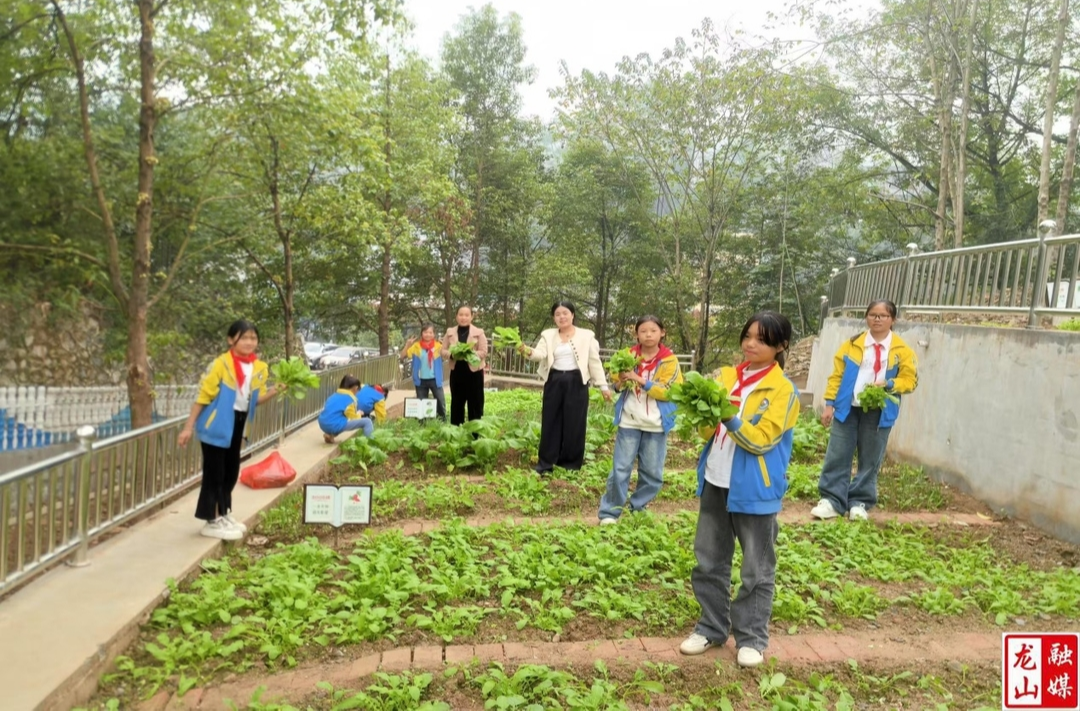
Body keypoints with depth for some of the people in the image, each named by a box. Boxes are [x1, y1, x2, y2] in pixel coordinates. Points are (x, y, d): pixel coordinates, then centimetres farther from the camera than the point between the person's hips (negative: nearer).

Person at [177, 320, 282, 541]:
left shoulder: (260, 368, 2)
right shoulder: (221, 364, -16)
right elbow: (203, 396, -13)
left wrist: (274, 391, -8)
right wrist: (188, 427, -13)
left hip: (237, 424, 7)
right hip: (216, 424, -6)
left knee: (231, 471, 15)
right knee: (214, 472, 1)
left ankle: (223, 514, 29)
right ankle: (212, 521, 11)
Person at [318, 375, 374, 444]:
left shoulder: (335, 395, 19)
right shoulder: (350, 399, -4)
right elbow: (353, 417, 3)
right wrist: (359, 414, 24)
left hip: (323, 424, 8)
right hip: (335, 425, -8)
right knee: (367, 421, -5)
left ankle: (330, 434, 19)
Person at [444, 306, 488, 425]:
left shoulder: (479, 332, -1)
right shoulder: (450, 332, 7)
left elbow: (484, 352, -6)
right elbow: (443, 351, 6)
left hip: (474, 371, -2)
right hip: (456, 371, 2)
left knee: (475, 403, 2)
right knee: (456, 403, 9)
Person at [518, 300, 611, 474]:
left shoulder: (586, 336, 3)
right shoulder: (548, 335, 7)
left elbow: (595, 361, 3)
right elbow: (540, 354, -10)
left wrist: (603, 385, -1)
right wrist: (529, 352, -33)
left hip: (576, 382, -2)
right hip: (554, 382, 2)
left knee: (574, 424, 2)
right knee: (550, 422, 5)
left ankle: (571, 465, 13)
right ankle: (545, 464, 14)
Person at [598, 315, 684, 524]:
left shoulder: (669, 361, -5)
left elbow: (669, 392, -13)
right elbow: (617, 386, 10)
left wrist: (640, 380, -22)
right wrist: (622, 380, -14)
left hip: (656, 424, 0)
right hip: (630, 421, 0)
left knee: (652, 472, 8)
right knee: (621, 468, 0)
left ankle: (638, 508, 26)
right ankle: (610, 511, 9)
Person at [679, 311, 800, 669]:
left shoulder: (784, 390, -9)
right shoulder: (725, 377, 6)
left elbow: (761, 440, -18)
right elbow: (708, 433, 6)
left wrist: (729, 417, -29)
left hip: (754, 490, -5)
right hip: (715, 482, 5)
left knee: (756, 569, 7)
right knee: (710, 561, 14)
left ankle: (752, 638, 21)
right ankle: (712, 628, 28)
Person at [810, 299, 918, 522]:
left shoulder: (902, 350, 2)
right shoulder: (852, 344, 4)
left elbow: (910, 380, 0)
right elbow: (837, 376, 3)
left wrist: (888, 384, -19)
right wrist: (829, 404, -3)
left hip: (880, 412, 0)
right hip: (848, 409, 1)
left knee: (870, 460, 7)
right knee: (837, 456, 1)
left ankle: (860, 503, 19)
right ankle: (831, 500, 9)